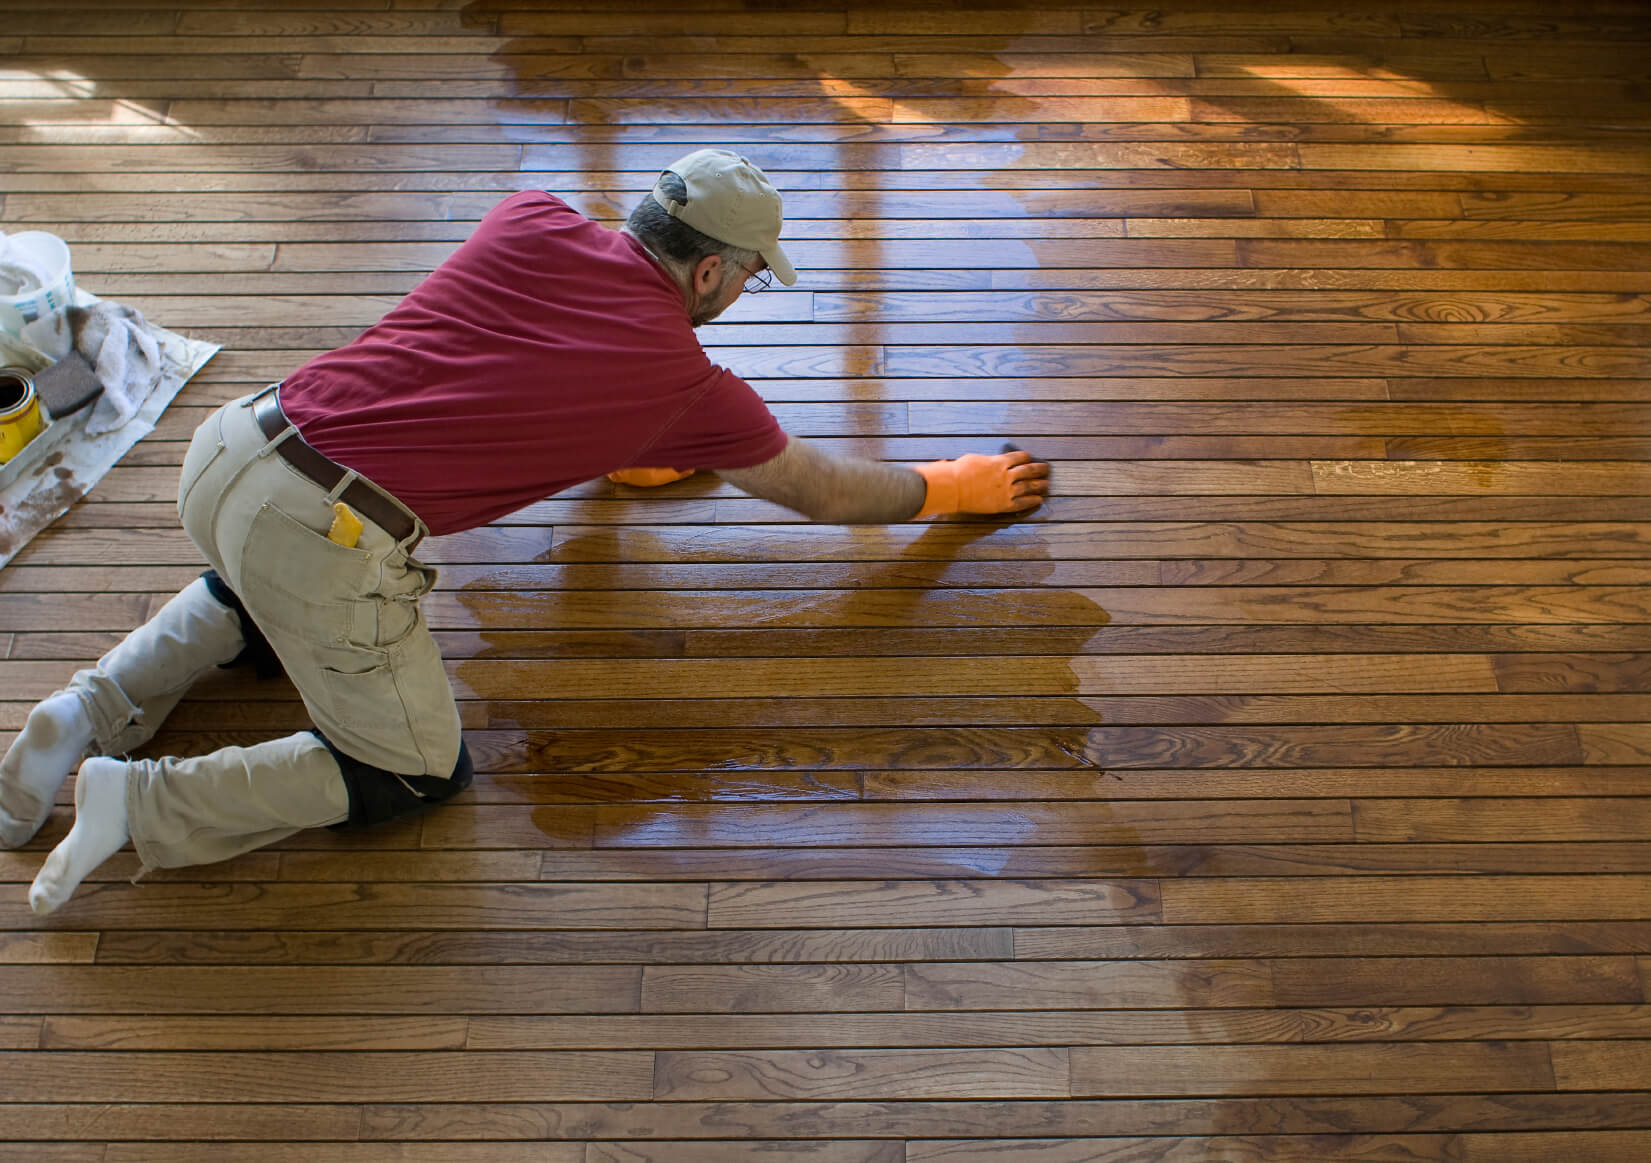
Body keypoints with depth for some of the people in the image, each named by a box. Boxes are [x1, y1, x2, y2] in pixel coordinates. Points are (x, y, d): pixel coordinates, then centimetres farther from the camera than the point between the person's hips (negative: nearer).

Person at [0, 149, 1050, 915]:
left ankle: (93, 711, 22)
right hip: (328, 540, -7)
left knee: (261, 603, 40)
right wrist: (953, 486, 31)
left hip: (231, 445, 7)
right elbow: (826, 492, 15)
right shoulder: (689, 384, 0)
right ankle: (140, 802, 5)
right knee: (421, 773, 14)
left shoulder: (531, 222, 10)